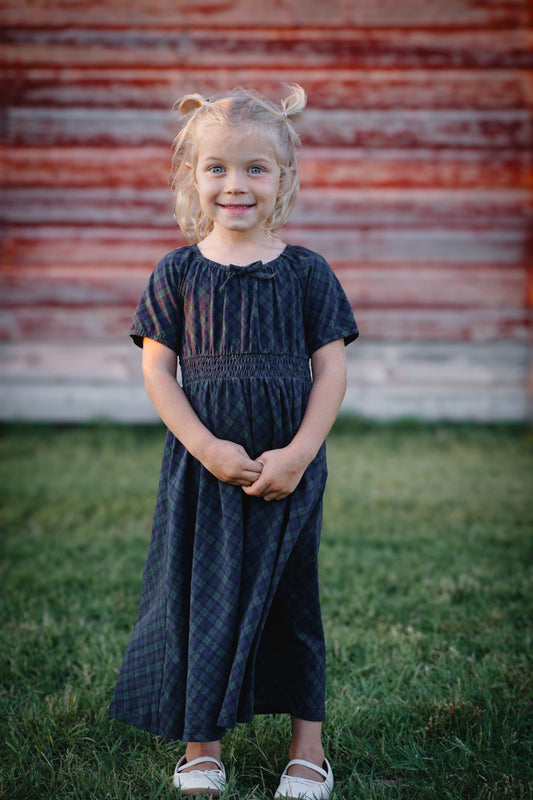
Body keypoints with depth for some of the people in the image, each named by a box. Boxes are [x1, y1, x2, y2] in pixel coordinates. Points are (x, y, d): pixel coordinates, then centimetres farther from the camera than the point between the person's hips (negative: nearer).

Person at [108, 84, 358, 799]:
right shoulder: (178, 273, 1)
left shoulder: (306, 272, 1)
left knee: (291, 601, 8)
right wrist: (210, 448, -14)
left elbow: (330, 370, -1)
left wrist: (297, 455, -13)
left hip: (290, 470, 0)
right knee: (200, 594, 6)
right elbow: (157, 371, -2)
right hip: (203, 467, 0)